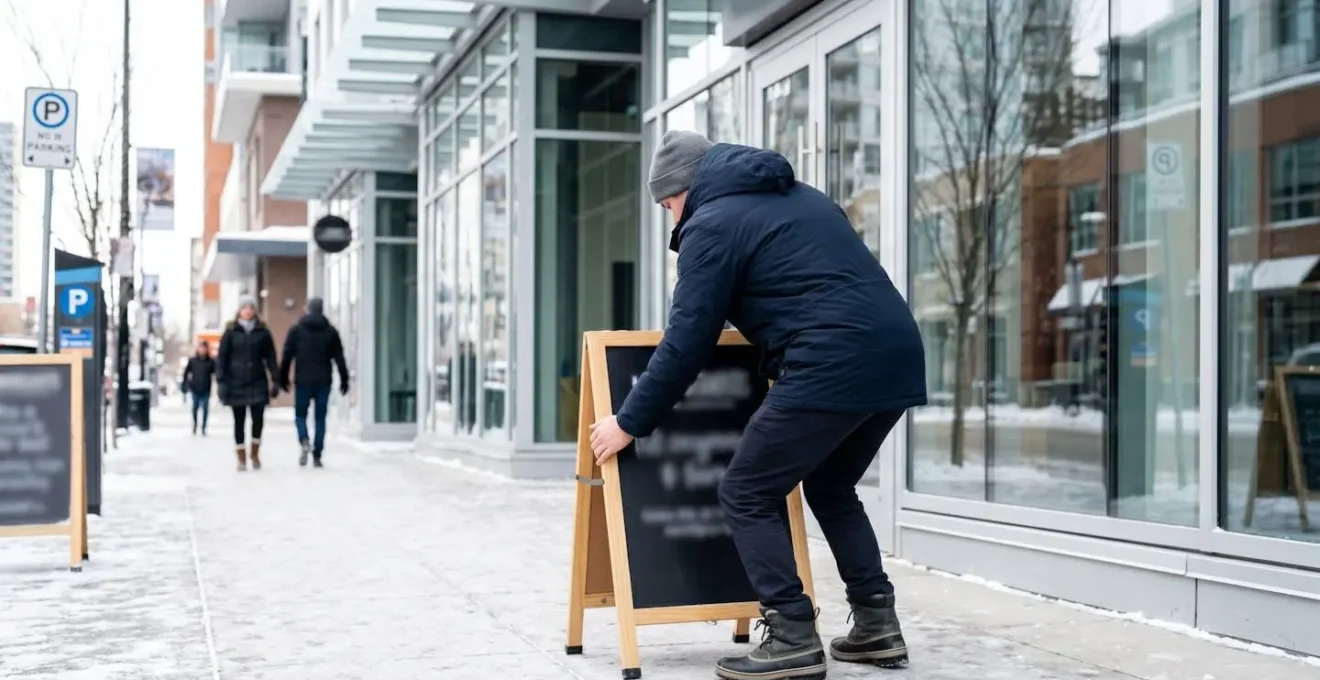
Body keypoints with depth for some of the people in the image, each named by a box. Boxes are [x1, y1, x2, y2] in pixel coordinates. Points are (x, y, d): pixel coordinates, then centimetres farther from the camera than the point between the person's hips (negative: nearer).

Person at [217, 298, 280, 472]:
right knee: (239, 421, 4)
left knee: (258, 418, -8)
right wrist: (221, 381, -6)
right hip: (236, 383, 0)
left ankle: (255, 453, 11)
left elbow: (270, 358, 6)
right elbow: (222, 358, 1)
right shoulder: (231, 332, 3)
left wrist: (275, 380, 1)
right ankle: (241, 458, 12)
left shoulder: (263, 332, 5)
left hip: (257, 382, 0)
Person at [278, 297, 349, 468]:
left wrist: (283, 378, 6)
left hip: (302, 381, -1)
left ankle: (304, 442, -16)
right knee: (320, 418, 6)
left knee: (300, 414, 11)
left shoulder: (296, 330, 1)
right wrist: (344, 379, 6)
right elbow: (339, 357, 2)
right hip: (323, 382, 1)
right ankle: (317, 456, 4)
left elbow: (287, 356, 0)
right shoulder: (331, 331, 4)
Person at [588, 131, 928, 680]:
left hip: (831, 367, -9)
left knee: (746, 495, 3)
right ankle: (877, 625, 23)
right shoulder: (800, 197, 28)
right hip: (897, 355, 9)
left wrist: (629, 422, 7)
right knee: (830, 488, 26)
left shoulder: (711, 224, 3)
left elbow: (686, 344, -1)